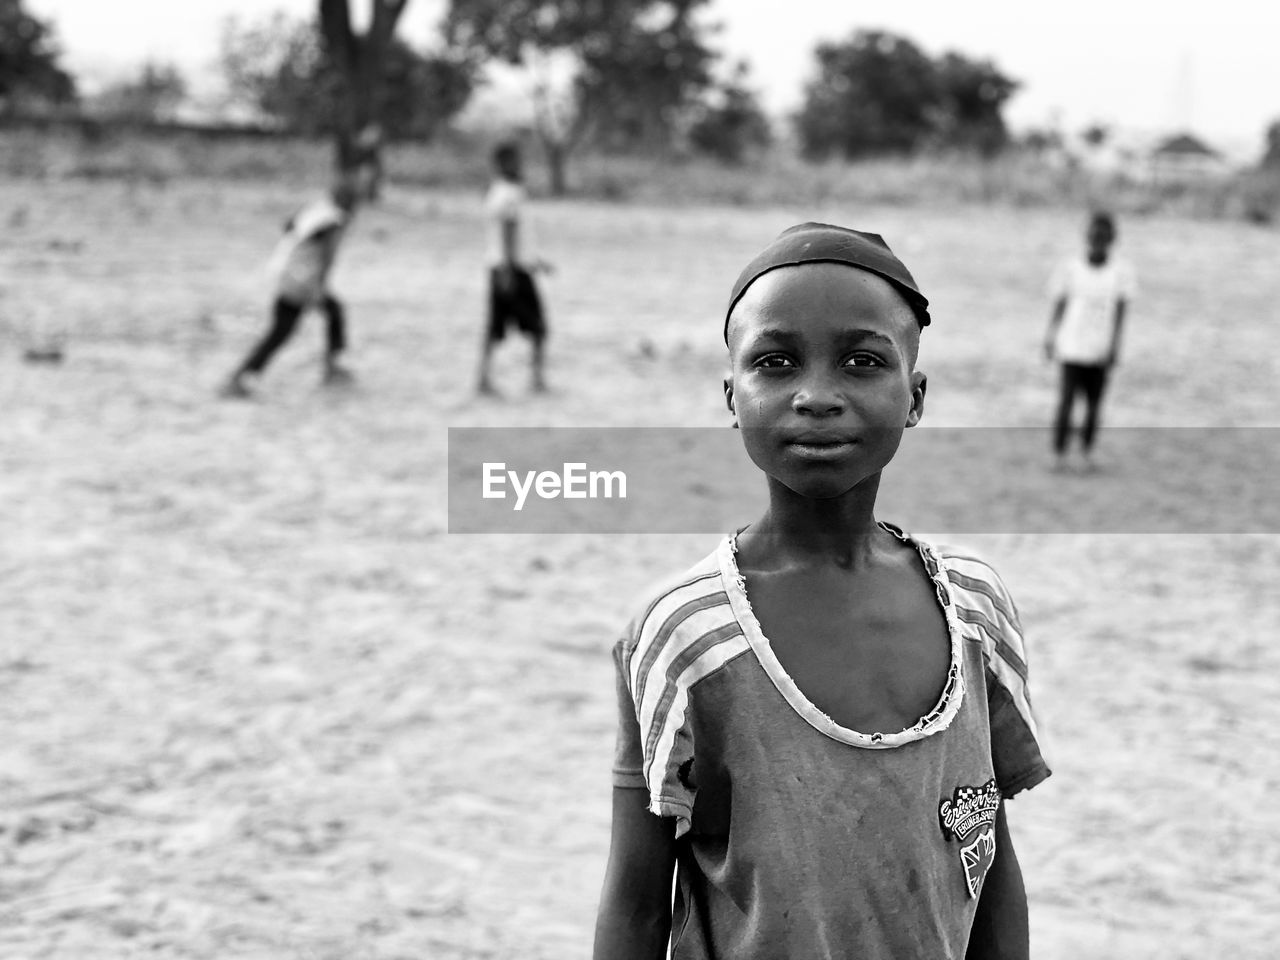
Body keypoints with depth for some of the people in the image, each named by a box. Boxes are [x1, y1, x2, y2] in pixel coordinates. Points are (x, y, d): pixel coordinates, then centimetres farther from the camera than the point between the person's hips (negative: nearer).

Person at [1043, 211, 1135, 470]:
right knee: (1066, 401, -5)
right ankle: (1059, 453, 2)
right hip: (1072, 348, -1)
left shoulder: (1121, 272, -2)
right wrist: (1050, 340, 7)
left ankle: (1087, 452, 17)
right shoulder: (1070, 269, -3)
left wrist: (1114, 346, -9)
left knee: (1094, 404, 5)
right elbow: (1059, 306, 5)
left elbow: (1120, 312, -3)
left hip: (1100, 351, 1)